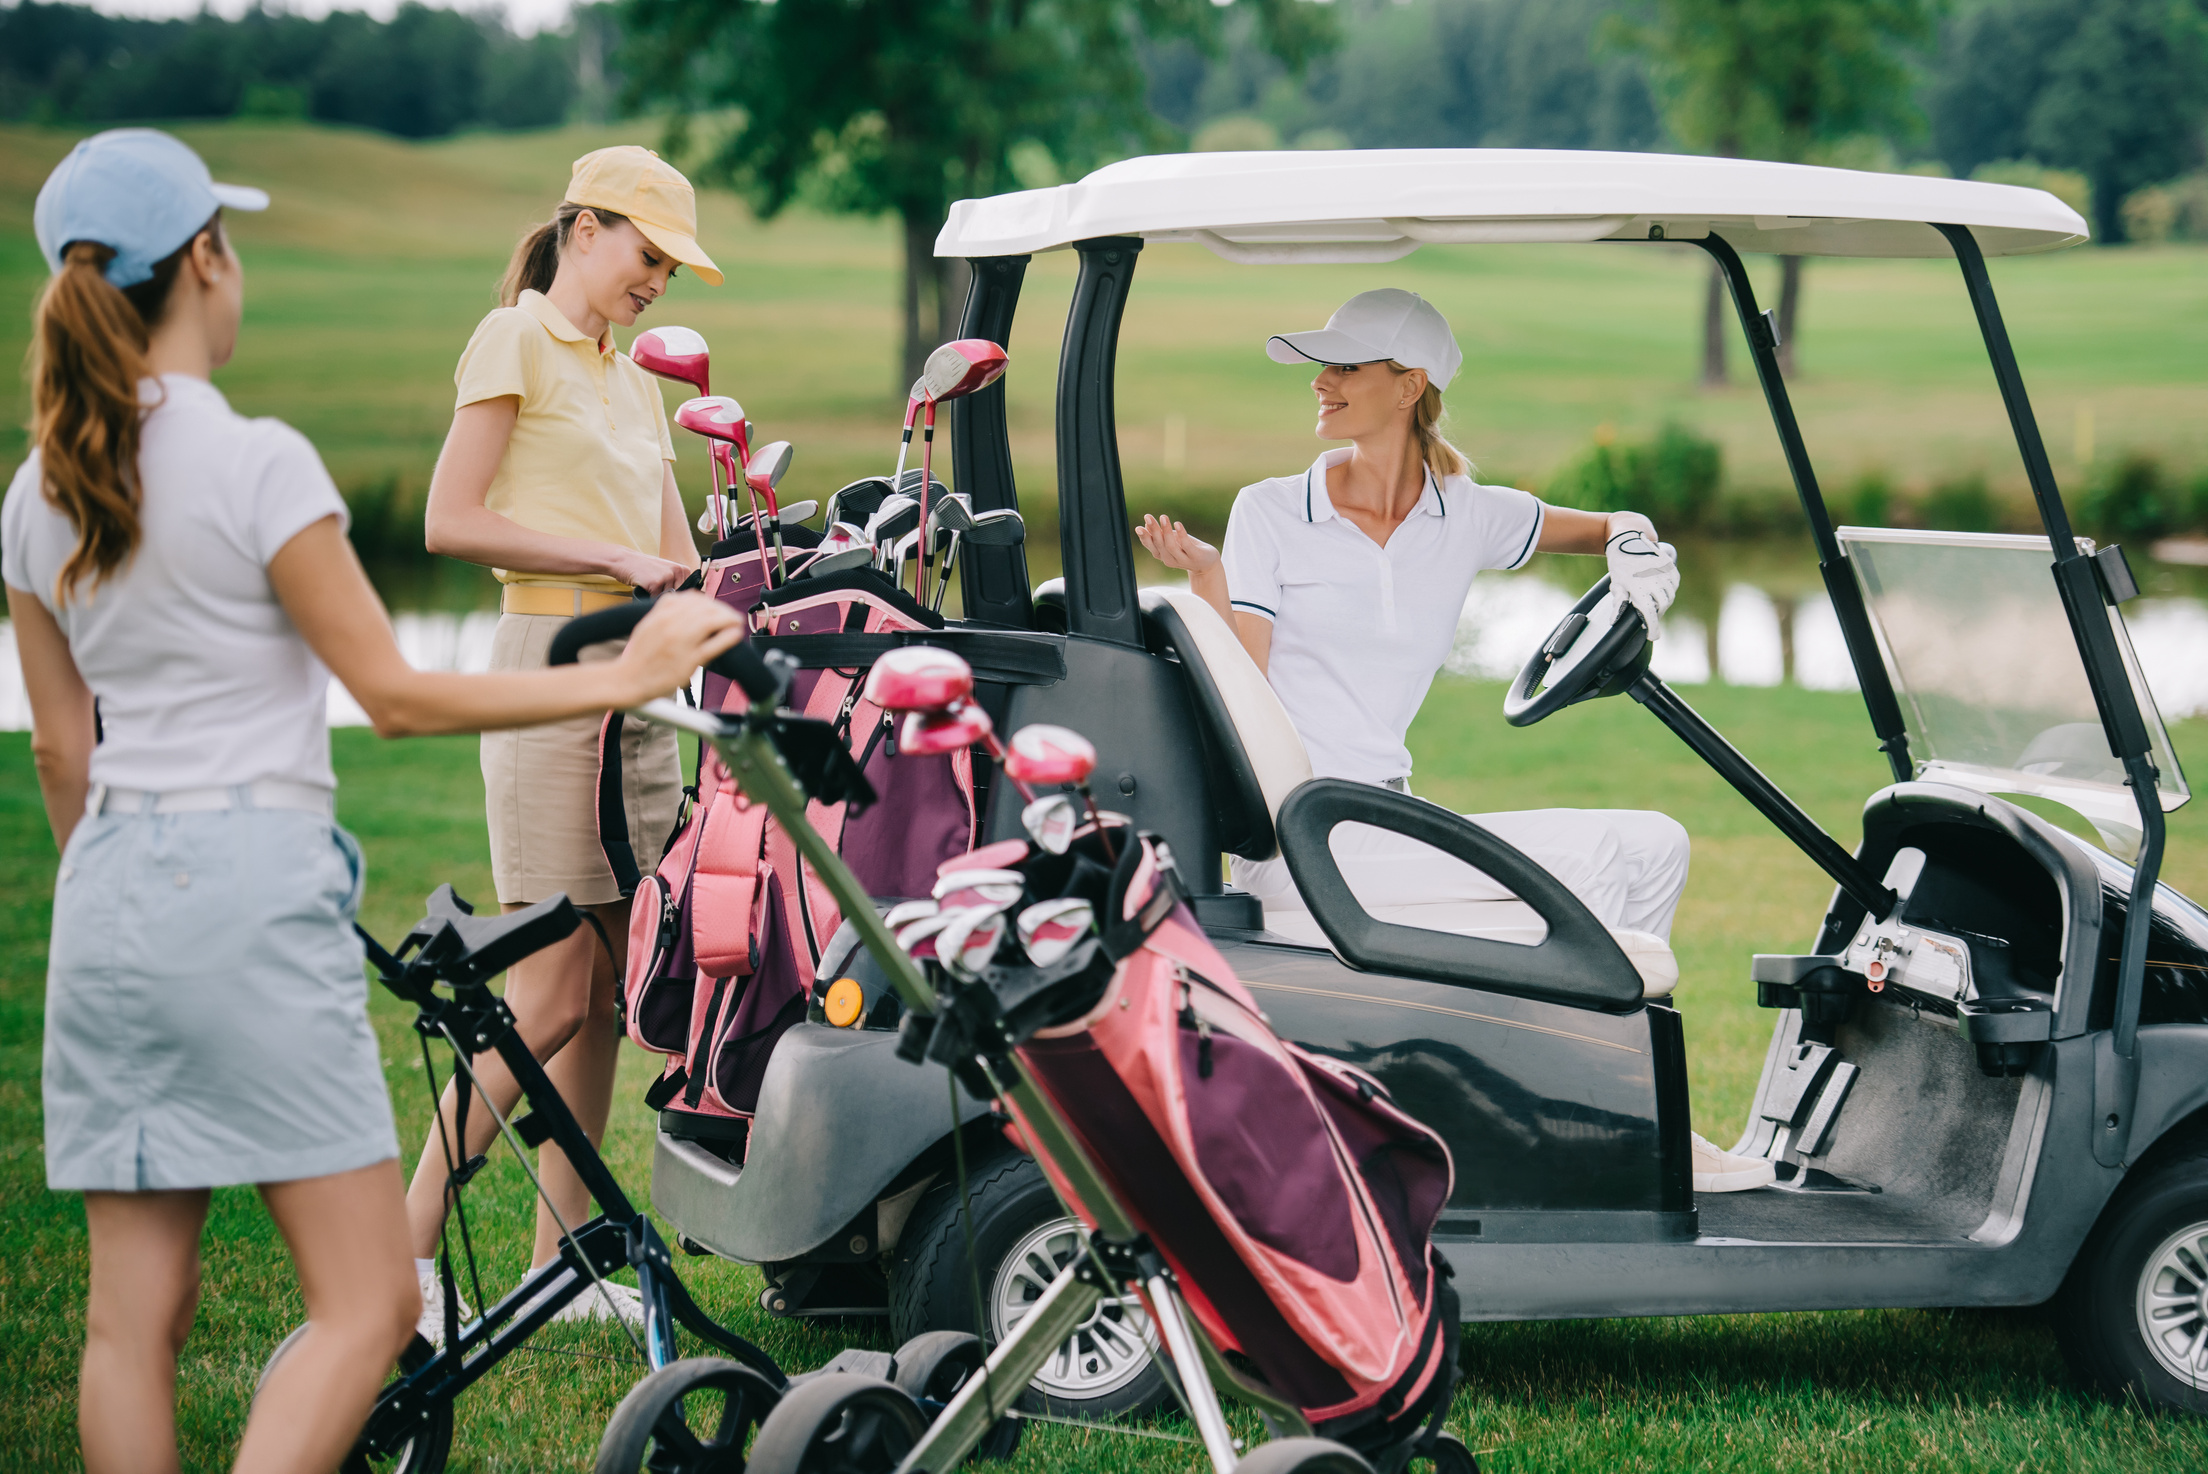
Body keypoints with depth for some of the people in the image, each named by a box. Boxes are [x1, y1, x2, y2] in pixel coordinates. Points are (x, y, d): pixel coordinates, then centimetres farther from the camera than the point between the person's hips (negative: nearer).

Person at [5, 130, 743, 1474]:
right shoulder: (255, 462, -11)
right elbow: (394, 695, -9)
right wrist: (621, 677, -4)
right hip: (252, 884, -7)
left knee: (136, 1317, 8)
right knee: (369, 1305, -3)